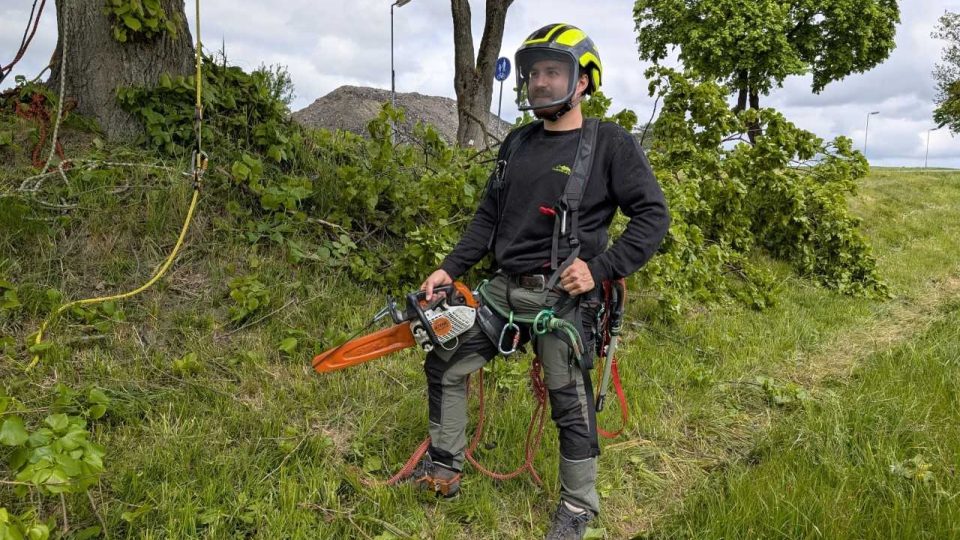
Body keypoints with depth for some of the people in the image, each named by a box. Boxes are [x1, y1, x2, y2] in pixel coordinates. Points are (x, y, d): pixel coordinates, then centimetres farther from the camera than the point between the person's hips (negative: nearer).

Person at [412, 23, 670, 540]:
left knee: (571, 402, 3)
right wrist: (448, 269, 6)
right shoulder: (517, 142, 10)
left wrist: (601, 268, -18)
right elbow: (488, 217, 14)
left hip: (563, 296, -6)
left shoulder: (611, 143, -7)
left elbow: (653, 215, -9)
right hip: (504, 288, 6)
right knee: (444, 363, 10)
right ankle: (443, 466, 28)